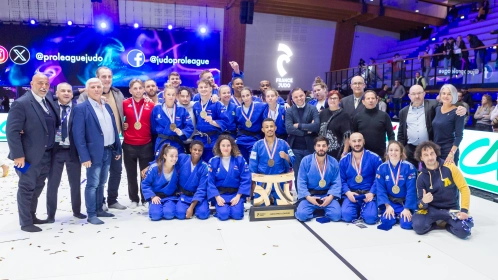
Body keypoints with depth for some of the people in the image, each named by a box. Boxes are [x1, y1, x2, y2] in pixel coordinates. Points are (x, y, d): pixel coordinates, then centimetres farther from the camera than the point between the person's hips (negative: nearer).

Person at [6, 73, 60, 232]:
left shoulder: (49, 101, 8)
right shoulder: (21, 103, -12)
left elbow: (54, 124, 16)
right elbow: (12, 131, -15)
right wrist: (18, 155, -19)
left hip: (47, 155, 7)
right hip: (30, 155, -7)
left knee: (37, 187, 17)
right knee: (26, 188, 4)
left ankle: (32, 216, 31)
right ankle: (26, 222, 15)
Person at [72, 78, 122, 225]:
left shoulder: (107, 107, 12)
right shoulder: (81, 108, -9)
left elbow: (114, 129, 14)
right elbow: (78, 134, -13)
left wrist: (118, 149, 11)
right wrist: (84, 156, -18)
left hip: (108, 151, 7)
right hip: (95, 153, -7)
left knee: (101, 183, 16)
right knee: (92, 184, 1)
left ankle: (99, 209, 27)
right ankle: (91, 214, 10)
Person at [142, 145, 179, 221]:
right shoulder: (154, 168, -15)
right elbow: (145, 184, -6)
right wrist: (152, 196, -16)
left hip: (170, 197, 1)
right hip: (156, 197, -1)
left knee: (169, 214, -28)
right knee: (156, 215, -27)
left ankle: (170, 206, 7)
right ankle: (154, 206, 8)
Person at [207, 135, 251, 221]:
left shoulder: (240, 160, -4)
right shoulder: (213, 161, -3)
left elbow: (246, 180, -5)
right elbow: (210, 182, -4)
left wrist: (238, 196, -13)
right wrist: (217, 197, -15)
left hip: (236, 193, 0)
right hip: (220, 194, 0)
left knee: (237, 214, -22)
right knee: (223, 215, -23)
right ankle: (221, 207, 12)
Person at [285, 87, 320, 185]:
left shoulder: (313, 109, 1)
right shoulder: (289, 111, 3)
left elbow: (316, 126, -14)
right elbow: (289, 129, -12)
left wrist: (299, 125, -13)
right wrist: (307, 131, -14)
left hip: (309, 147, 0)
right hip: (295, 148, 1)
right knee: (297, 175, 9)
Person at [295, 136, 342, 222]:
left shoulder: (333, 162, 1)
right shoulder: (306, 160, -5)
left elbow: (336, 182, 0)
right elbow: (301, 182, -5)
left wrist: (330, 197, -16)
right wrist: (308, 197, -17)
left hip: (327, 195, 1)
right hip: (309, 195, -1)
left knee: (336, 215, -23)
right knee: (302, 215, -25)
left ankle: (324, 210, 11)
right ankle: (314, 211, 10)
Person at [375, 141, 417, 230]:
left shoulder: (409, 167, -12)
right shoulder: (381, 168, -6)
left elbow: (411, 190, -14)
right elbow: (380, 189, -7)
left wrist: (407, 208, -19)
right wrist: (387, 205, -18)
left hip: (406, 202, -1)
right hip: (390, 202, 1)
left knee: (407, 224, -22)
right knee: (386, 221, -23)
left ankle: (402, 215, 11)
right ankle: (395, 215, 10)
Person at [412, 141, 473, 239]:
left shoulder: (450, 168, -10)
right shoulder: (421, 177, -6)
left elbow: (464, 188, -7)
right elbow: (421, 204, -4)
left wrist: (464, 210, -17)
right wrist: (423, 202, -30)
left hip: (451, 208, 0)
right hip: (431, 209, 1)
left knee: (463, 231, -27)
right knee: (418, 226, -27)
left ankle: (446, 223, 4)